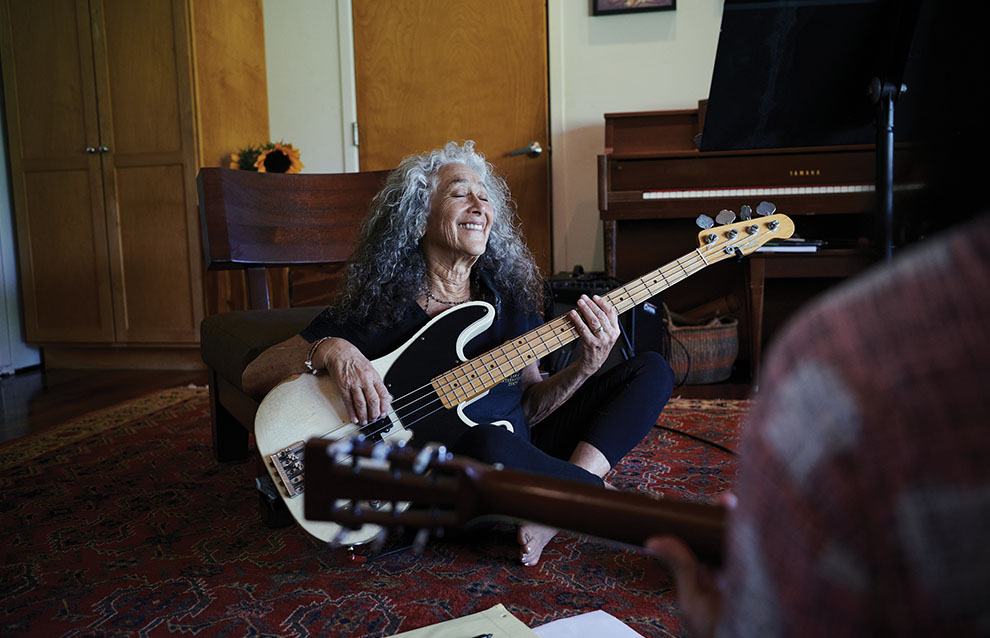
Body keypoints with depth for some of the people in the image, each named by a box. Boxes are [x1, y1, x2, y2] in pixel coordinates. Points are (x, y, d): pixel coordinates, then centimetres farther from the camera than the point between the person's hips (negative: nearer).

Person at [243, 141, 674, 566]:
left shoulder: (510, 294, 11)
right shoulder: (376, 306, -2)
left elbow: (529, 405, 8)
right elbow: (253, 377, -4)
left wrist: (585, 368, -10)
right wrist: (330, 351, -23)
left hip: (520, 460, 6)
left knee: (651, 371, 1)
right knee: (490, 444, -42)